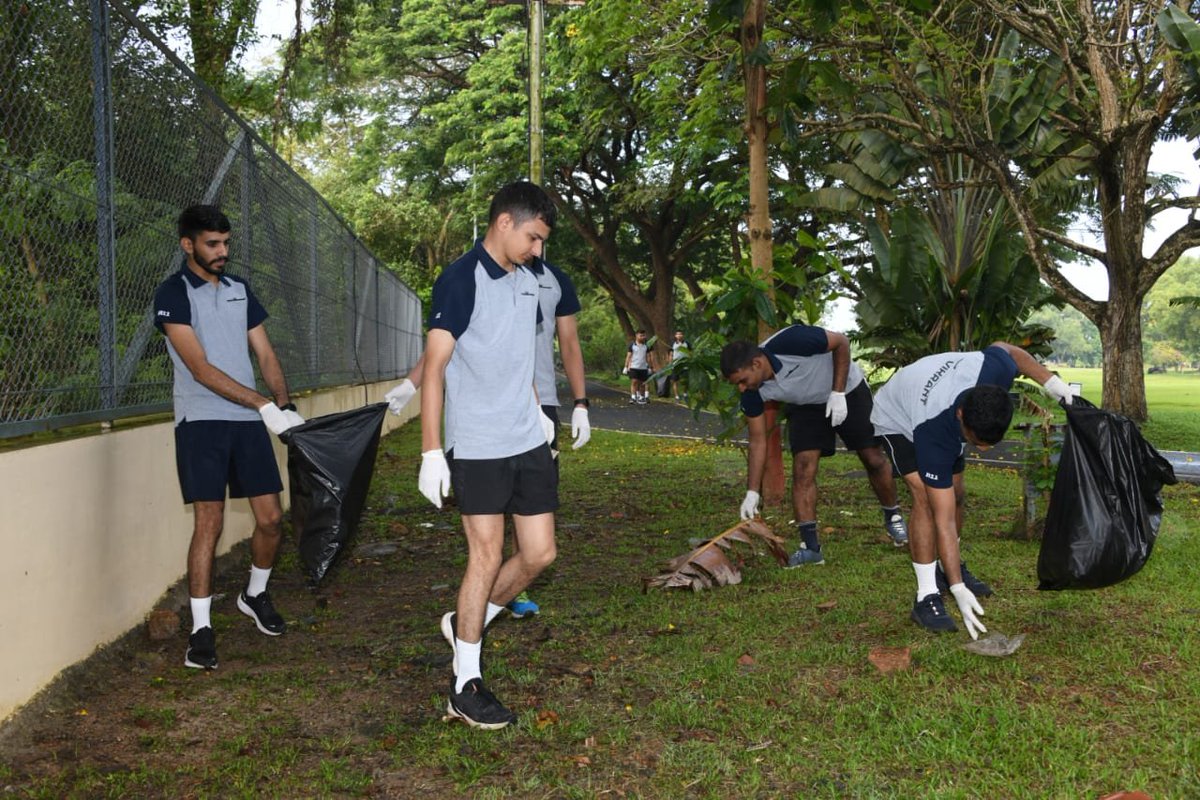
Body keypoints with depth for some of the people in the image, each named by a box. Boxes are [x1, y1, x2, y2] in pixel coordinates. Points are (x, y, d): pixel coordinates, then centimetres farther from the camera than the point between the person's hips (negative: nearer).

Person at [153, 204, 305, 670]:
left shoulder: (239, 290, 13)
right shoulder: (174, 294, -6)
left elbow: (265, 355, 12)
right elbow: (201, 369, -15)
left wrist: (284, 405, -5)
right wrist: (265, 406, -21)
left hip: (249, 421, 5)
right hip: (202, 422, -5)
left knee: (270, 517, 4)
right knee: (209, 523, -7)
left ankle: (255, 595, 29)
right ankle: (201, 628, 3)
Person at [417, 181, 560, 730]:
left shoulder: (527, 280, 11)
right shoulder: (460, 281, -12)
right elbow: (434, 367, -15)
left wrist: (536, 412, 15)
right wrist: (431, 453, -18)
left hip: (529, 442, 7)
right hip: (476, 447, -7)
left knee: (539, 553, 7)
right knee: (487, 556, -3)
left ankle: (467, 623, 30)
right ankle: (465, 686, 10)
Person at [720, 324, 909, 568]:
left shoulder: (792, 342, -39)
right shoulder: (753, 393, -22)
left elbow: (841, 342, -23)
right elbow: (758, 440, -13)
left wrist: (838, 393, -27)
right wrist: (752, 493, -17)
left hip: (847, 391, -3)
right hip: (806, 406, 3)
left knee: (874, 459, 0)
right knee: (803, 468, -12)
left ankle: (893, 518, 25)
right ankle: (810, 546, -8)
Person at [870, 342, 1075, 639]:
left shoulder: (995, 372, -37)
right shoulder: (935, 435, -45)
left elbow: (1006, 348, -7)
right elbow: (943, 520, -40)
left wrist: (1049, 380, -19)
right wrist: (959, 591, -42)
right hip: (898, 421, -6)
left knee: (955, 494, 9)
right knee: (926, 497, -24)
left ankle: (946, 570, 31)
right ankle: (927, 597, -20)